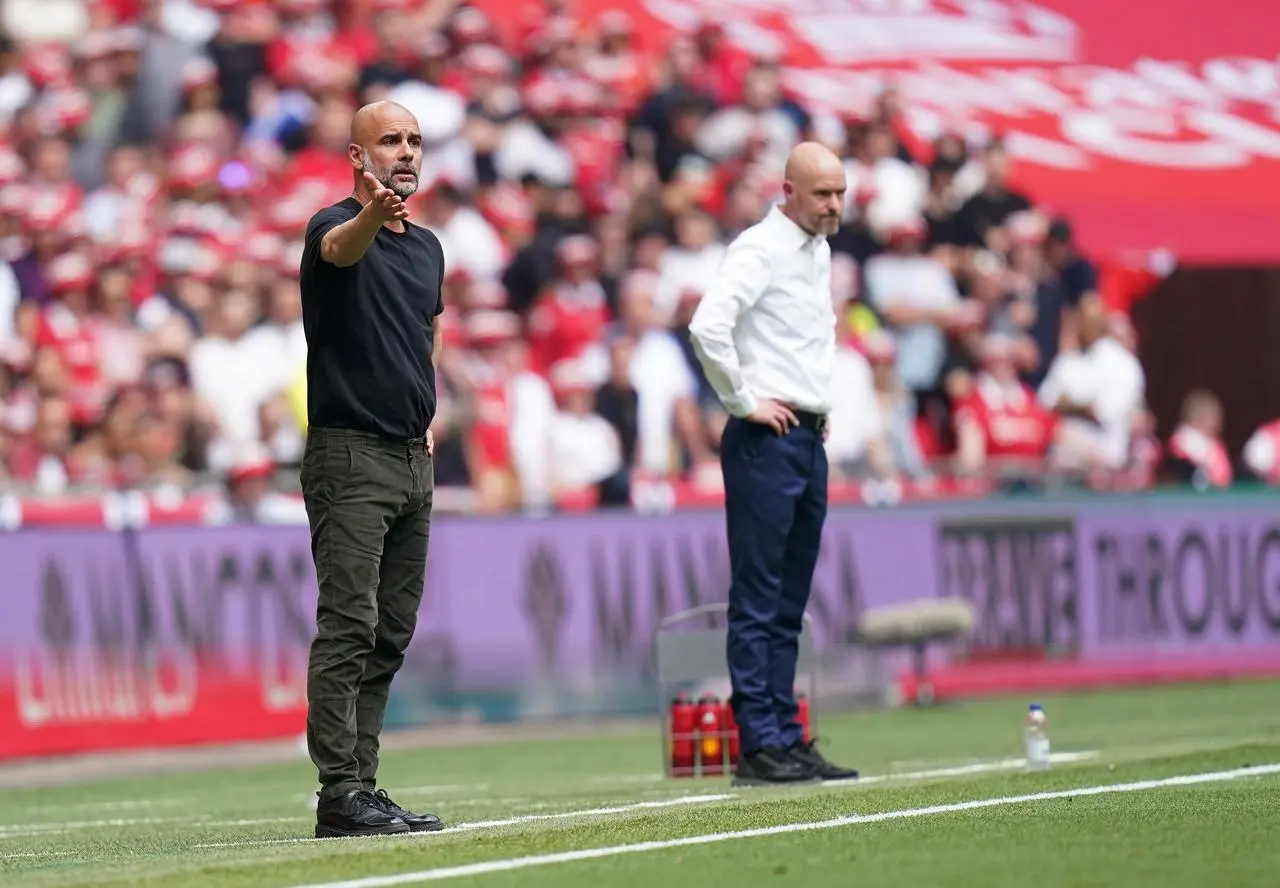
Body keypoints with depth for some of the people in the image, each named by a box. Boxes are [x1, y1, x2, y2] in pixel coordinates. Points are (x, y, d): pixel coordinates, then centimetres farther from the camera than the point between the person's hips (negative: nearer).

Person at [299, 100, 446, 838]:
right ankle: (340, 794, -14)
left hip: (412, 458, 8)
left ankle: (362, 784, 13)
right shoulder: (336, 228, -9)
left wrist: (425, 412, 15)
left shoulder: (428, 247, 15)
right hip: (349, 454, -8)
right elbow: (342, 248, -34)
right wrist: (373, 214, -57)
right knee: (348, 627, -12)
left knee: (391, 636, 8)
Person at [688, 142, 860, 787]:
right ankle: (759, 747, -9)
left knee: (789, 605, 10)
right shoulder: (760, 249, -11)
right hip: (766, 442, -9)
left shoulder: (820, 250, 17)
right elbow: (708, 325, -26)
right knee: (758, 601, -8)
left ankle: (787, 740, 13)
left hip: (809, 441, 9)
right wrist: (744, 401, -17)